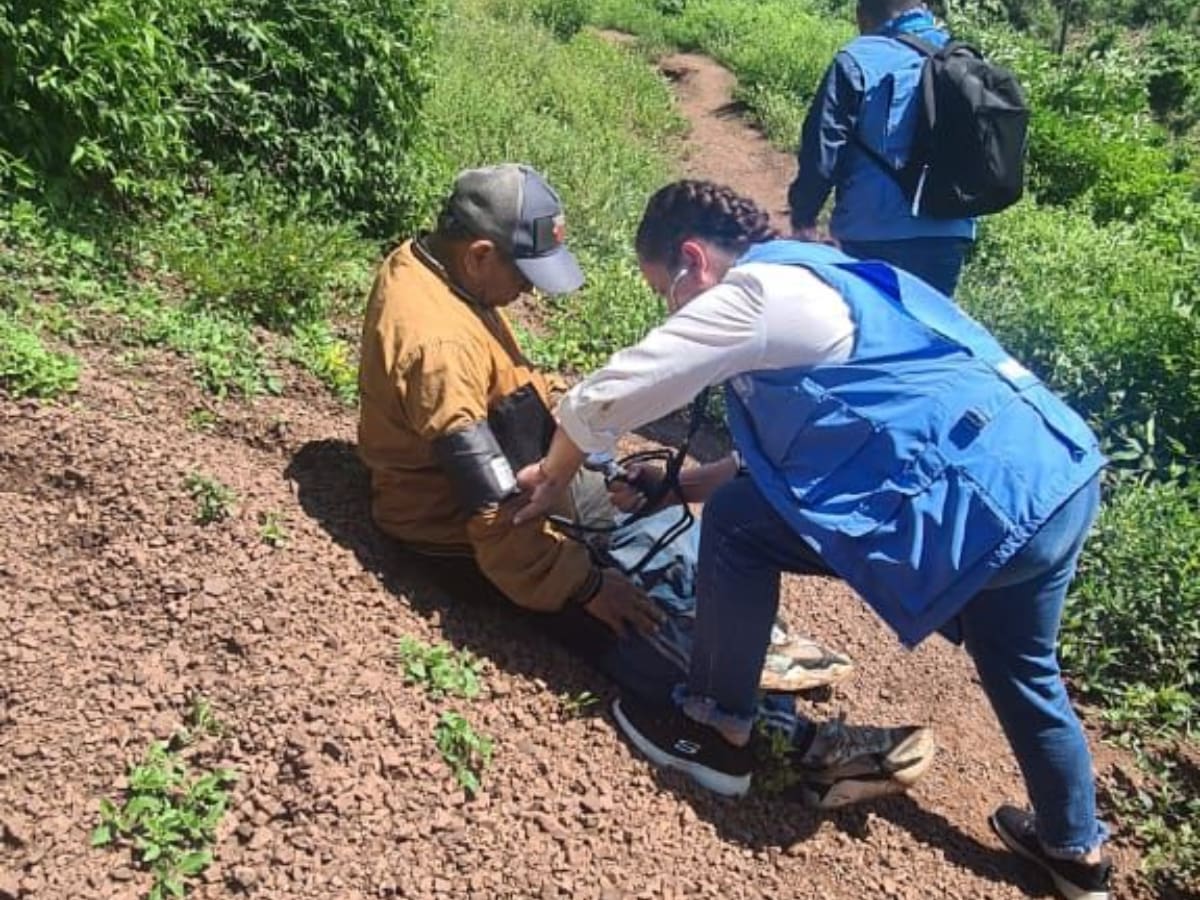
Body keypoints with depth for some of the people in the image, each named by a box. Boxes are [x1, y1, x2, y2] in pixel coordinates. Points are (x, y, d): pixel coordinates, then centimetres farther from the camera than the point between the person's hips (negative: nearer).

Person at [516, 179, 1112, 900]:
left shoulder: (752, 294, -6)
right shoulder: (813, 278, 22)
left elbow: (600, 401, -6)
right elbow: (795, 438, 29)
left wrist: (552, 476, 14)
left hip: (982, 502, -10)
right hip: (1065, 475, 10)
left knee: (737, 525, 0)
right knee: (1021, 670, 30)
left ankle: (716, 732, 15)